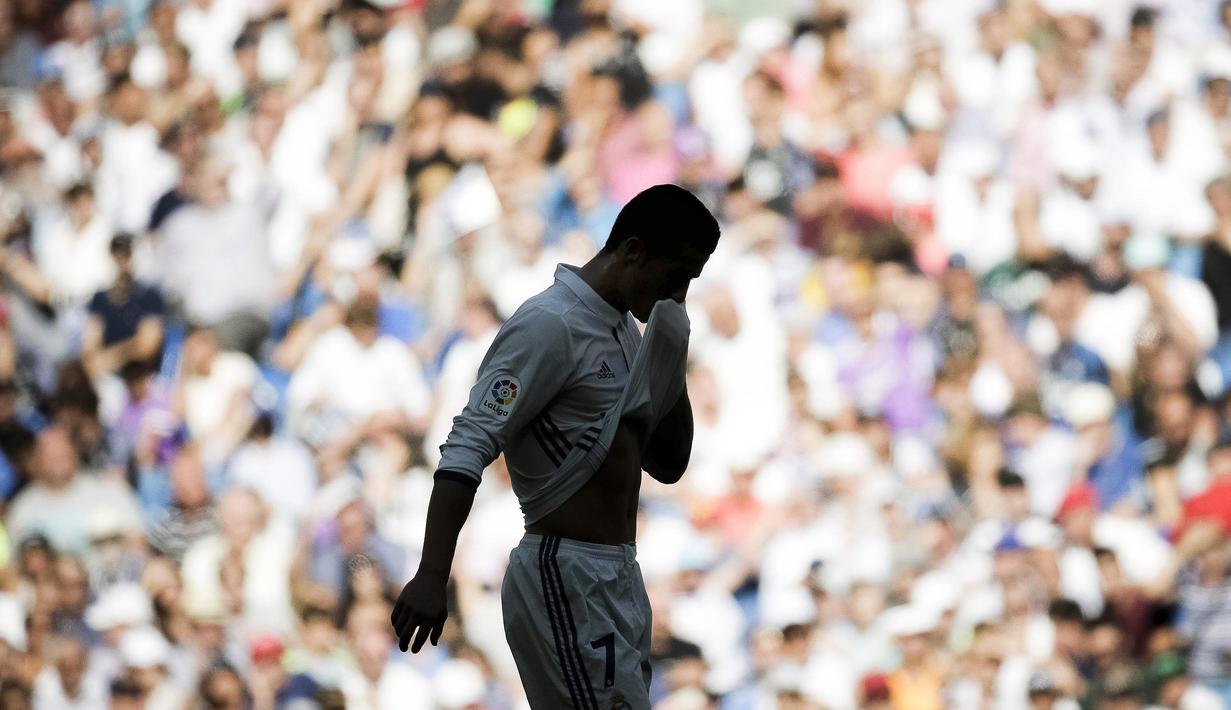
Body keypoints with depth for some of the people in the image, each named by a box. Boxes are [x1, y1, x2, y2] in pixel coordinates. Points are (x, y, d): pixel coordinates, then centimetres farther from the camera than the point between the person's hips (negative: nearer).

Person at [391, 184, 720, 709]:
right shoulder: (551, 325, -13)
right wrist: (432, 579, -29)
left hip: (617, 580, 10)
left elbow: (668, 465, 20)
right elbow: (468, 447, -20)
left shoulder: (623, 329, 16)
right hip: (567, 580, -10)